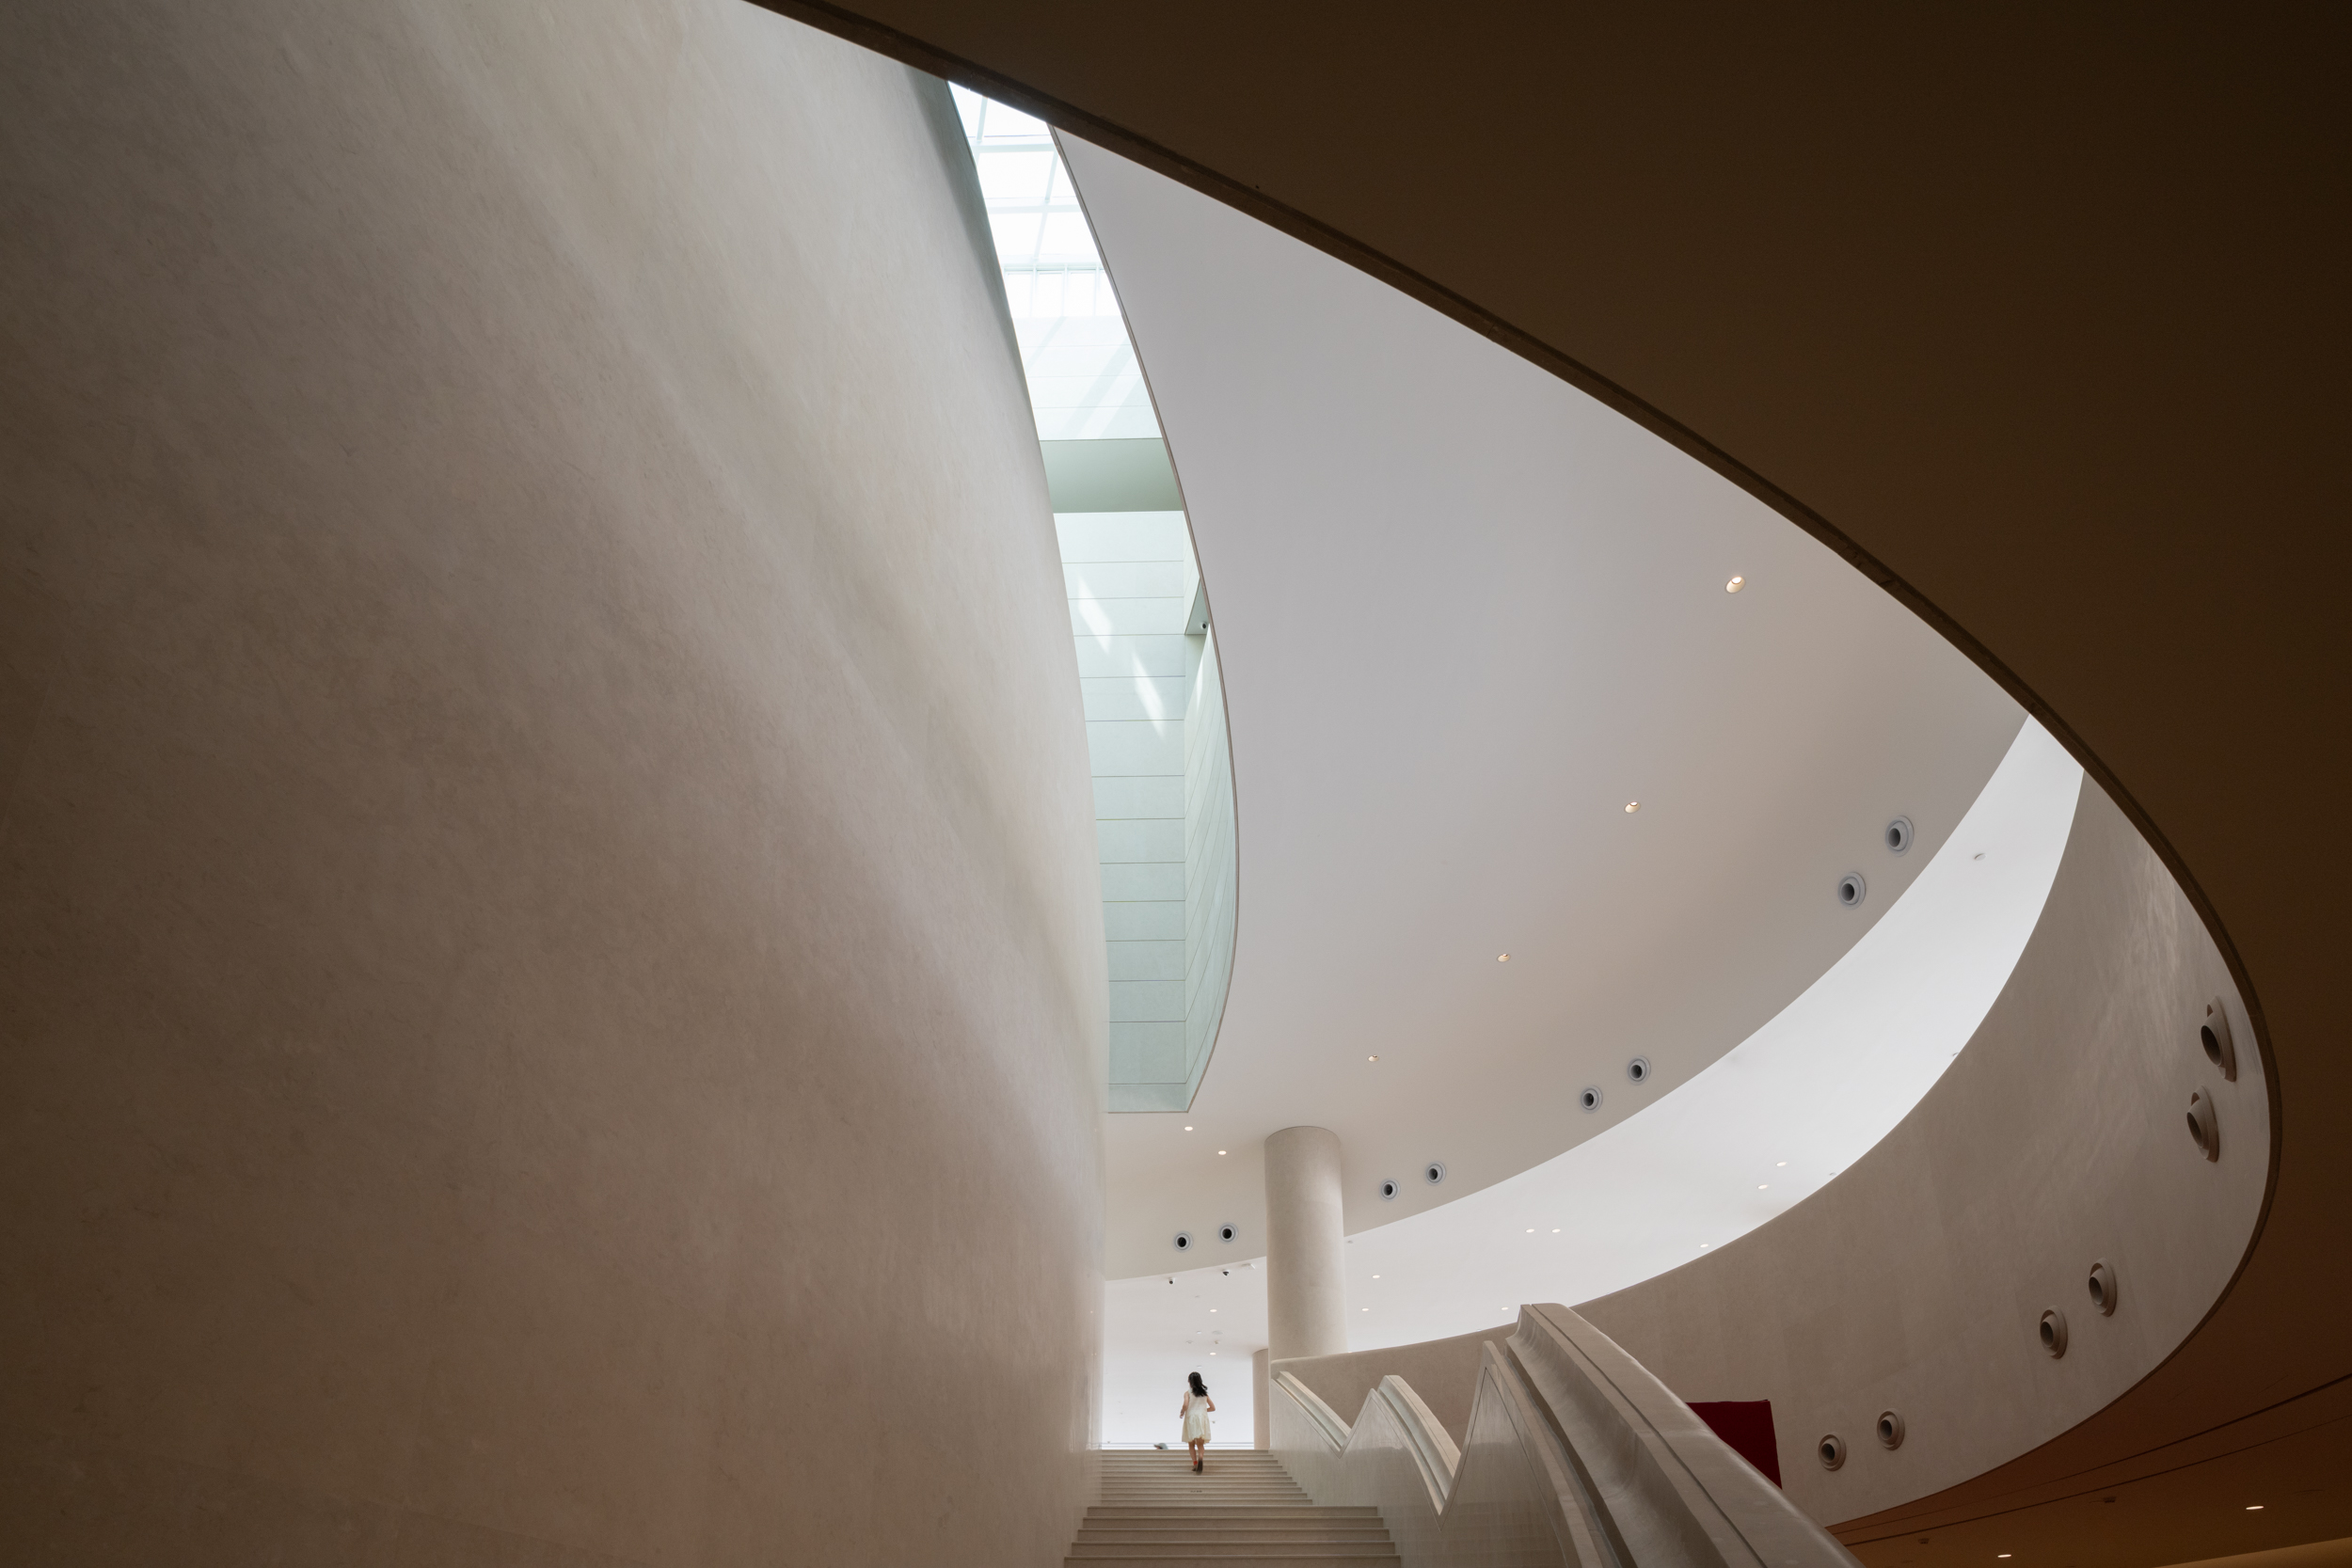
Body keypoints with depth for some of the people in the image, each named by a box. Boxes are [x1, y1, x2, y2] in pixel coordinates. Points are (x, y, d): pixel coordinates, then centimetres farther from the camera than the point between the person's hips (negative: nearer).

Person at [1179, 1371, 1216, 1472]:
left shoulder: (1188, 1392, -2)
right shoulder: (1204, 1393, 10)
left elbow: (1185, 1405, -16)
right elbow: (1213, 1407, 12)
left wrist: (1181, 1412, 3)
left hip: (1191, 1418, -2)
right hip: (1202, 1418, 2)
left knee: (1191, 1444, 10)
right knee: (1200, 1444, -1)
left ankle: (1195, 1463, -4)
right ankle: (1200, 1458, -30)